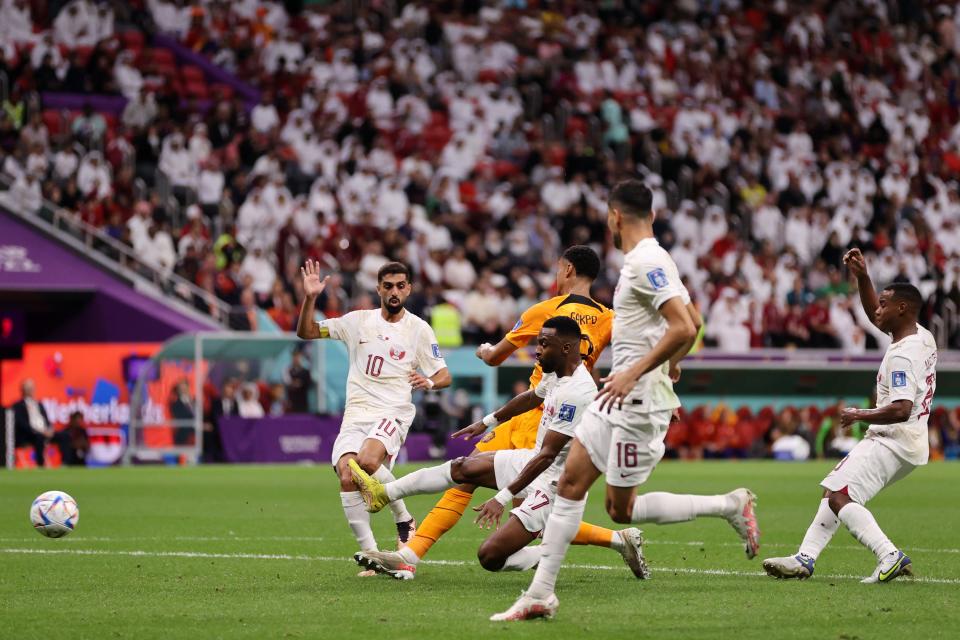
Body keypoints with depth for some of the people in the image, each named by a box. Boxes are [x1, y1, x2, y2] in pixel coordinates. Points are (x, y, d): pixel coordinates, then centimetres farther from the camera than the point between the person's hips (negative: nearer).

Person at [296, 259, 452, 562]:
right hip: (356, 414, 3)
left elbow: (444, 375, 7)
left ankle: (404, 520, -8)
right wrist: (310, 298, -4)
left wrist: (430, 381, -16)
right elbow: (306, 332, 12)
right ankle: (370, 554, -16)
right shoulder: (358, 321, 11)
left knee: (367, 460, -33)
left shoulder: (418, 329, 5)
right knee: (347, 477, -21)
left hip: (393, 412, -3)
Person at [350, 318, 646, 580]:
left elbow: (547, 455, -27)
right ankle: (383, 493, 24)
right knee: (463, 468, 12)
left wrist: (504, 497, -26)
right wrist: (488, 422, 38)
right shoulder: (555, 374, 3)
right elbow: (531, 398, 26)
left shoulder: (577, 393, -27)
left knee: (491, 556, -13)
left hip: (553, 484, -10)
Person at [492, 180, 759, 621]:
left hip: (639, 399, -10)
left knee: (622, 508, -3)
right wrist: (670, 364, 35)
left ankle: (730, 506, 5)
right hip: (618, 399, 10)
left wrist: (634, 372, -27)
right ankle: (540, 594, 5)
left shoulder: (646, 263, -17)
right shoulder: (646, 260, 14)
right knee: (570, 484, 4)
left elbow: (684, 327, -27)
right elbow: (692, 323, 23)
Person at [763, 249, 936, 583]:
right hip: (908, 443, 11)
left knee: (840, 497, -20)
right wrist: (862, 277, 13)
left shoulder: (903, 356, -21)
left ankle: (890, 556, -30)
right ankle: (805, 558, 16)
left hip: (893, 442, -11)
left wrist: (859, 415, -16)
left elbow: (901, 410, -30)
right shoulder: (923, 337, 9)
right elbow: (873, 314, 25)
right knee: (834, 490, 16)